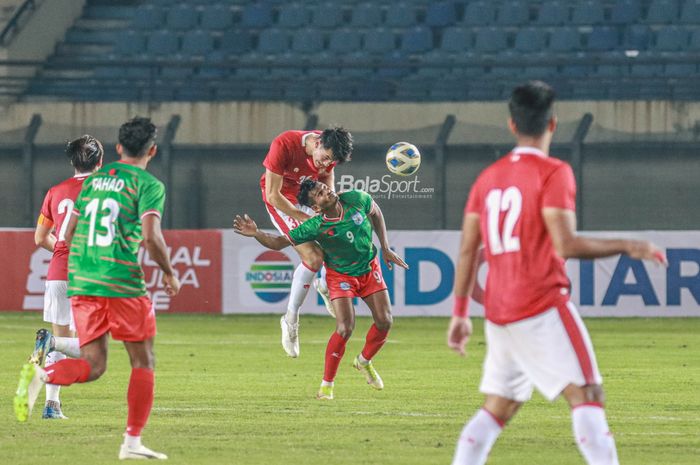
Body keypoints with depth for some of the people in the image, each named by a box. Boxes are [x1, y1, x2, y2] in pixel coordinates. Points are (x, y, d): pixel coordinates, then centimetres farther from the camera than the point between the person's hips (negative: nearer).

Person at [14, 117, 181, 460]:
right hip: (123, 282, -5)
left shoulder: (93, 181, 16)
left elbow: (68, 235, 17)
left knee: (93, 365, 6)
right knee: (143, 362, 9)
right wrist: (169, 273, 0)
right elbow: (151, 236, -16)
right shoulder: (148, 185, -2)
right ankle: (132, 442, 5)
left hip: (81, 283, 5)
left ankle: (40, 374, -24)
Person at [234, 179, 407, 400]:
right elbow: (279, 242, -24)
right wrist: (256, 233, -44)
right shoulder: (316, 227, -28)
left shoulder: (356, 199, -20)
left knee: (384, 322, 0)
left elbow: (375, 212, 3)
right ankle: (327, 385, -4)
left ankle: (364, 361, 30)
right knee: (345, 328, -19)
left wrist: (385, 248, 1)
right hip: (341, 276, -4)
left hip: (370, 268, 4)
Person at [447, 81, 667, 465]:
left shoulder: (488, 178, 13)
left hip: (498, 314, 7)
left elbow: (468, 250, 13)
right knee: (587, 395, -10)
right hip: (542, 308, -7)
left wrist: (460, 313, 18)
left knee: (496, 411, 13)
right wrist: (627, 247, -7)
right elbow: (566, 245, -16)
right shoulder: (553, 173, -7)